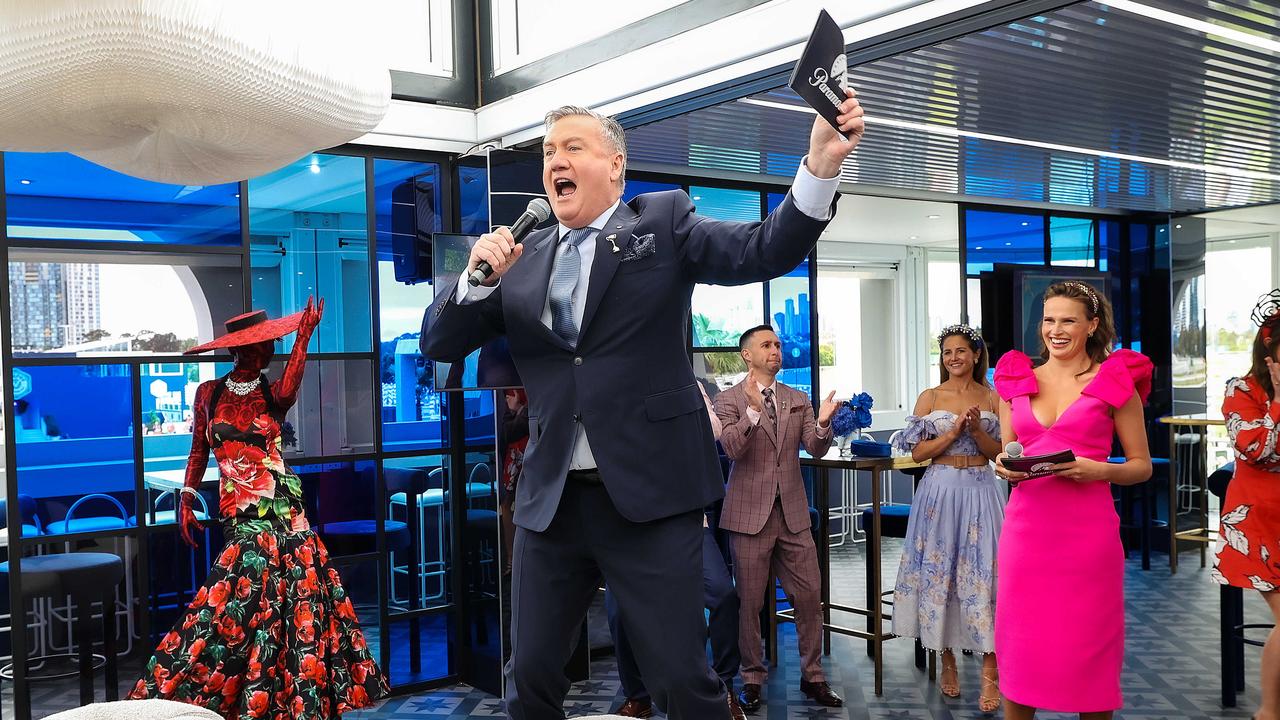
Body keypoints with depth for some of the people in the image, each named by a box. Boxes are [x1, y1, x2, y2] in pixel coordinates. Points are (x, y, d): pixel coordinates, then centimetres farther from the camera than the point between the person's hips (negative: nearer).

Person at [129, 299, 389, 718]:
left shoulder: (271, 394, 6)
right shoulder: (209, 393, 8)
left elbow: (286, 394, -20)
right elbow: (199, 451, 15)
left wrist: (304, 337, -22)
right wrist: (186, 501, 8)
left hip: (284, 504, 1)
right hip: (242, 511, 0)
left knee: (297, 595, -5)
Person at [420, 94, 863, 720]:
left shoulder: (662, 222, 3)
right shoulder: (522, 256, 11)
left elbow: (766, 251, -10)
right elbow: (438, 343, 9)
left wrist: (821, 164, -25)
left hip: (649, 493, -3)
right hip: (549, 498, 4)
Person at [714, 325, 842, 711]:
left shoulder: (798, 400, 10)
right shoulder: (729, 399, -3)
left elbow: (816, 449, 1)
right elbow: (732, 448, -17)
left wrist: (823, 422, -19)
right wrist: (754, 409, -29)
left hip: (793, 512, 4)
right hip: (750, 514, -4)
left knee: (810, 595, 5)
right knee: (749, 602, 5)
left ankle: (812, 676, 18)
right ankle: (752, 679, 19)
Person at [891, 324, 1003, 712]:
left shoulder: (992, 398, 5)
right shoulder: (930, 397, 4)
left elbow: (1000, 453, 3)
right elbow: (917, 452, 0)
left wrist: (976, 430, -14)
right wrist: (953, 432, -13)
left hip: (981, 492, 0)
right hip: (941, 491, 0)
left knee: (984, 576, -5)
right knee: (939, 573, 4)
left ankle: (990, 674, -1)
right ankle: (948, 662, 19)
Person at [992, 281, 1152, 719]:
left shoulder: (1115, 381, 2)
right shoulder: (1016, 379, 10)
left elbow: (1142, 466, 5)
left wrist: (1098, 470, -13)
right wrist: (1005, 468, -4)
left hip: (1086, 531, -3)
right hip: (1025, 528, 3)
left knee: (1086, 647, 4)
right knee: (1021, 647, 6)